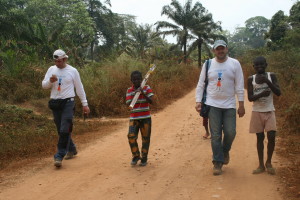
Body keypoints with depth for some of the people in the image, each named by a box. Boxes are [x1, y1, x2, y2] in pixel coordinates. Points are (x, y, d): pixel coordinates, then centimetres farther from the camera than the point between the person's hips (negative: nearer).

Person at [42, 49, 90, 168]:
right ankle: (71, 149, 31)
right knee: (61, 130, 12)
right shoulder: (51, 69, 8)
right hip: (55, 103, 5)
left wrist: (85, 104, 3)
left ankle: (59, 156, -9)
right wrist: (50, 81, -16)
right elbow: (44, 85, 7)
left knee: (65, 130, -12)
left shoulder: (72, 71, -1)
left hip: (68, 102, -4)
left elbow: (79, 88, 3)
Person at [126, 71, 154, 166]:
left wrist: (143, 93, -24)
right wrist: (134, 95, -16)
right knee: (131, 136, -12)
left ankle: (144, 158, 19)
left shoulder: (146, 88, -1)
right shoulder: (129, 90, 3)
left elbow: (151, 101, -11)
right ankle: (136, 156, 7)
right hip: (133, 118, 1)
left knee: (145, 138, 4)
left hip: (145, 117, -1)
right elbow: (128, 104, -2)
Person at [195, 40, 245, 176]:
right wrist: (198, 101, -5)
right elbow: (200, 84, 5)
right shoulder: (208, 64, 3)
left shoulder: (234, 64, 1)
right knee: (215, 135, 1)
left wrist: (241, 105, -3)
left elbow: (239, 85, 1)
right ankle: (218, 163, 12)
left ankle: (225, 151, 31)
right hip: (213, 104, 0)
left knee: (230, 133, -1)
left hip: (229, 105, 0)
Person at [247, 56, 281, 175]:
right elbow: (250, 98, -5)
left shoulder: (271, 76, -1)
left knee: (271, 137, -9)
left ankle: (268, 162, 12)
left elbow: (278, 93, -9)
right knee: (260, 138, 5)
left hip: (269, 111, 0)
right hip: (257, 112, 0)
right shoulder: (251, 79, -1)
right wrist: (261, 94, -24)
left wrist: (267, 81, -20)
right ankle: (261, 165, 15)